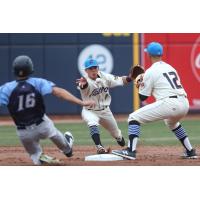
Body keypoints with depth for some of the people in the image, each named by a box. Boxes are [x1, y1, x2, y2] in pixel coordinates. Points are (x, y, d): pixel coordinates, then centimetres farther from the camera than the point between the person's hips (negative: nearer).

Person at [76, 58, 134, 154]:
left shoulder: (104, 77, -13)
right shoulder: (86, 81, -28)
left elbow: (120, 80, -10)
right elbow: (84, 86, -52)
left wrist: (130, 77, -30)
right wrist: (83, 84, -77)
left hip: (105, 111, 5)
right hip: (90, 111, -5)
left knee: (116, 134, 21)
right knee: (93, 124, -39)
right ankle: (99, 147, -39)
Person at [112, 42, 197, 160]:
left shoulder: (150, 71, 2)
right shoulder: (170, 68, 23)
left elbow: (142, 97, 5)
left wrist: (141, 83, 25)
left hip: (169, 103, -8)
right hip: (184, 104, 8)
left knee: (134, 118, 0)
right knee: (171, 122, 41)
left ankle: (131, 151, -15)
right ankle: (190, 151, 34)